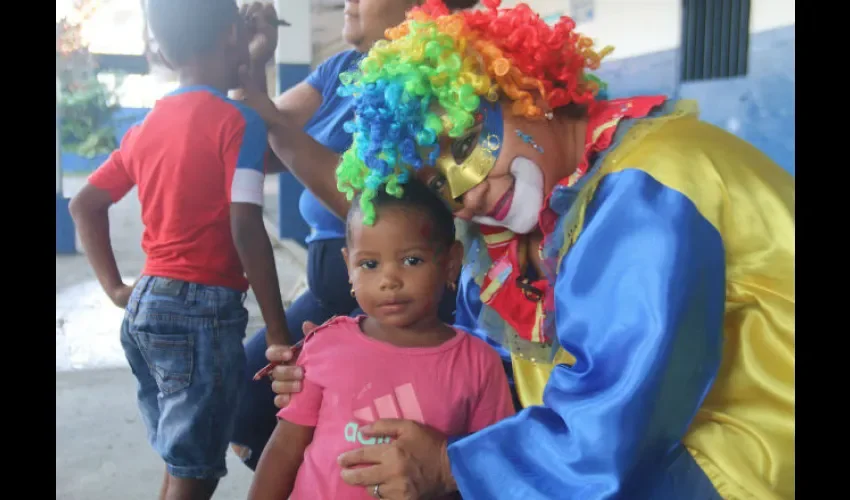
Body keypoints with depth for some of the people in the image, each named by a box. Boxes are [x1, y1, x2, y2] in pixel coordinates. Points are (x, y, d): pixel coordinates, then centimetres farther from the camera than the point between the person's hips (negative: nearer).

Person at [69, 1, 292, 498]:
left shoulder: (146, 125, 11)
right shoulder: (238, 120, -10)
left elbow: (84, 205, 16)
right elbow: (245, 228, -19)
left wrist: (115, 287, 15)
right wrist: (278, 329, -15)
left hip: (145, 305, 7)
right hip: (202, 310, -7)